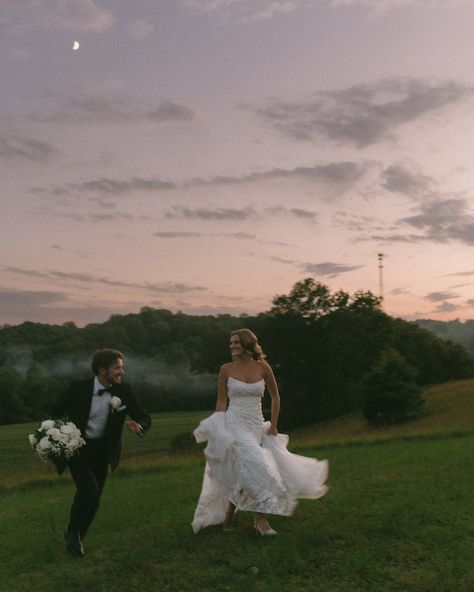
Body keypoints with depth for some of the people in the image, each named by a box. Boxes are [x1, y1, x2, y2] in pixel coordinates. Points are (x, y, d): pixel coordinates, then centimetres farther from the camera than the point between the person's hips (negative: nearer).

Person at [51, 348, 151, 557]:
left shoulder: (123, 391, -9)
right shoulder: (79, 388, -15)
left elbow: (144, 418, -4)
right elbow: (56, 412, 0)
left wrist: (138, 426, -27)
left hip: (102, 451, 3)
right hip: (77, 447, -3)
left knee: (94, 499, 7)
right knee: (89, 489, -21)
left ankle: (76, 539, 31)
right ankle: (72, 532, 5)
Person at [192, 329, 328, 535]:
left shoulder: (263, 367, 2)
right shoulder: (226, 369, -1)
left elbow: (275, 396, 12)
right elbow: (221, 401, 1)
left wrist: (273, 426, 7)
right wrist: (218, 431, -6)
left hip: (257, 426, 3)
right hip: (234, 424, -3)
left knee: (244, 476, 0)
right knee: (256, 467, -18)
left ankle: (228, 515, 18)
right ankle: (261, 519, -3)